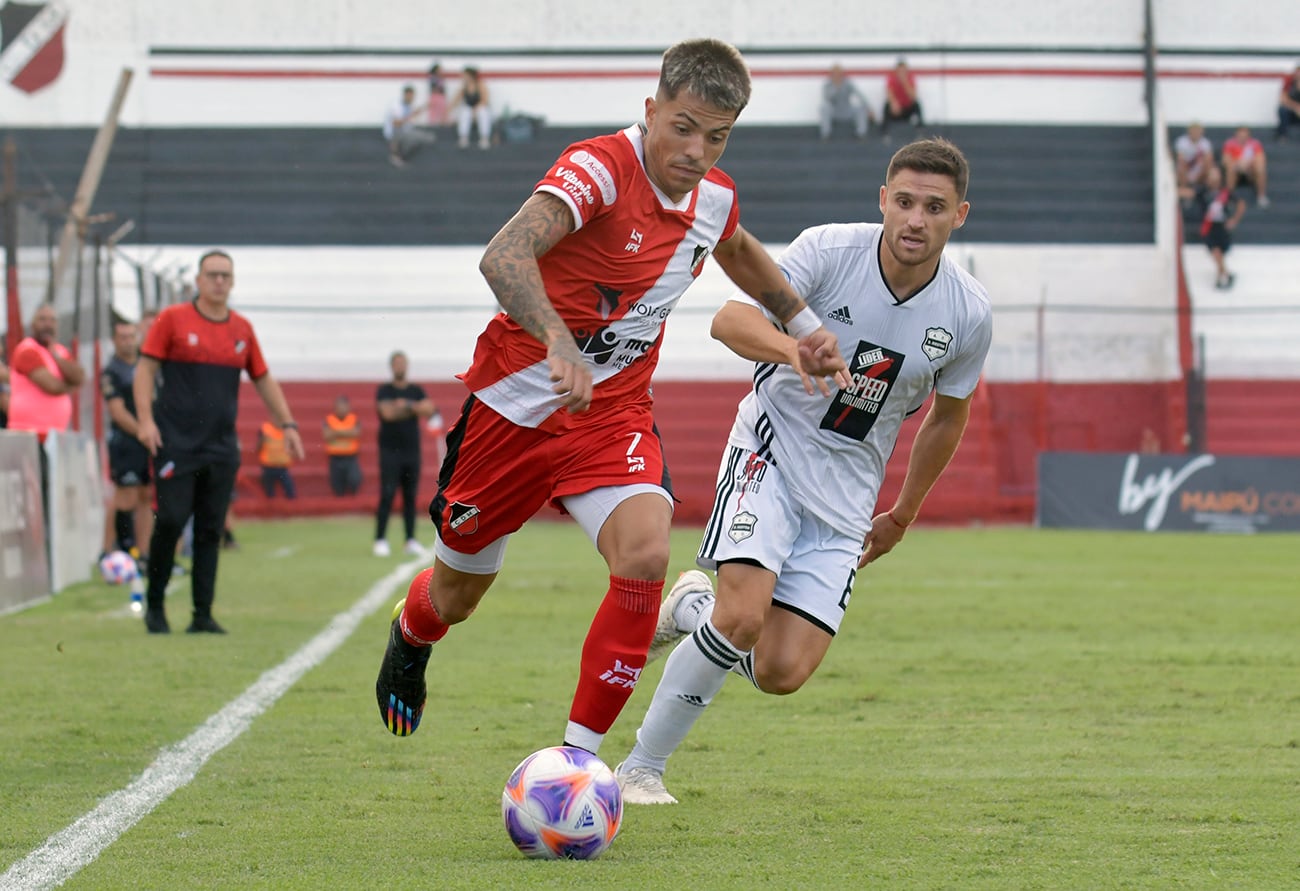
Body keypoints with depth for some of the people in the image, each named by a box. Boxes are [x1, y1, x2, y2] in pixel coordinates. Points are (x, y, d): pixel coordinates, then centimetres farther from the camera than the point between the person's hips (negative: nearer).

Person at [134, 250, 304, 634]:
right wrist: (145, 419, -12)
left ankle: (203, 615, 6)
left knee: (210, 531, 3)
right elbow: (146, 368, -2)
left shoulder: (242, 329, 10)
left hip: (221, 449, 4)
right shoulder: (172, 320, -1)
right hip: (175, 444, -4)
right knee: (171, 521, -8)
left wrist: (288, 424, 14)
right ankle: (154, 604, 8)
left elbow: (263, 379, 19)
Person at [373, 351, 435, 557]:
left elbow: (430, 408, -4)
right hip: (390, 452, -4)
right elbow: (387, 413, -15)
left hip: (412, 451, 4)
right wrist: (415, 409, -5)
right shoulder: (384, 391, 1)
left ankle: (411, 540, 8)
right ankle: (380, 540, -8)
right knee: (387, 495, -9)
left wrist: (406, 405, -12)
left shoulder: (417, 391, 12)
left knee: (410, 497, 4)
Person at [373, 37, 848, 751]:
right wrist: (558, 341, -57)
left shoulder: (714, 196, -2)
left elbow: (736, 250, 26)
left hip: (614, 414, 4)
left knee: (645, 556, -26)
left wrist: (803, 324, 25)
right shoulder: (600, 168, -25)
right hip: (516, 402, -4)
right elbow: (502, 256, -42)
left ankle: (578, 757, -17)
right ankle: (410, 638, 54)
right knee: (456, 596, 14)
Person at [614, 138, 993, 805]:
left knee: (781, 673, -10)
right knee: (743, 618, -25)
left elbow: (947, 416, 11)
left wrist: (904, 514, 19)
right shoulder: (830, 250, -15)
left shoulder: (968, 313, -6)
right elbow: (730, 319, -24)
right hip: (773, 448, -3)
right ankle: (640, 768, -7)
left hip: (847, 488, 3)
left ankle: (694, 608, 22)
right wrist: (794, 348, -45)